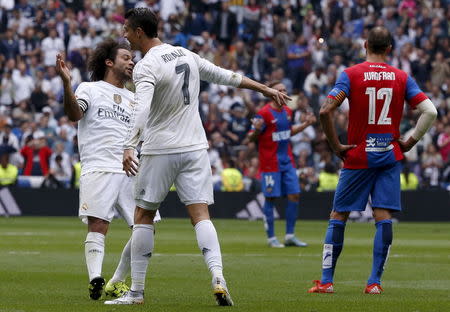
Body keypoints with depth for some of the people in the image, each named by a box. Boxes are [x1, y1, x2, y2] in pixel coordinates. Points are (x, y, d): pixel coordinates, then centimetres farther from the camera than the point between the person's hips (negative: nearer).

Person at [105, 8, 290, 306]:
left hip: (160, 152, -5)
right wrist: (265, 88, 26)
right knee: (201, 216, 0)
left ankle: (137, 291, 8)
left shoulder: (146, 67, -13)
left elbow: (142, 110, -28)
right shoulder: (186, 55, 8)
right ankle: (218, 277, -21)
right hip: (194, 148, 5)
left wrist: (129, 147, -37)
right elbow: (226, 76, 15)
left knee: (143, 217, 6)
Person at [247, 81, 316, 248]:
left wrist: (306, 124, 19)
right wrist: (256, 130, -33)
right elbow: (251, 137, -12)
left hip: (287, 161, 7)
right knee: (270, 198, -2)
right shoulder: (264, 113, -12)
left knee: (294, 195, 2)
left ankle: (290, 236, 10)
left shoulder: (287, 112, 10)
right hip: (270, 163, -7)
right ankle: (271, 238, 4)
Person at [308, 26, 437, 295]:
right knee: (384, 217, 1)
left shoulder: (351, 75, -5)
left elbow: (326, 111, -16)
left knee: (338, 216, 8)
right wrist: (410, 142, 3)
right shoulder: (402, 78, 1)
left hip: (358, 157, -1)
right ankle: (375, 282, -5)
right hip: (390, 156, 1)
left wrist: (336, 146, -6)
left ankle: (326, 281, 8)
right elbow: (430, 111, -5)